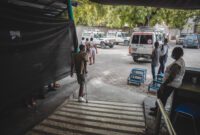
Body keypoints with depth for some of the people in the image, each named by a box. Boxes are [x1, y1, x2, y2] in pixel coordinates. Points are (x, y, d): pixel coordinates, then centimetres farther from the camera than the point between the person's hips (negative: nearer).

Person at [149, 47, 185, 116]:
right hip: (172, 83, 10)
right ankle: (157, 107, 38)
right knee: (159, 93, 22)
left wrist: (164, 84, -20)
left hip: (171, 84, -10)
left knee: (163, 97, 4)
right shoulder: (181, 60, 6)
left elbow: (171, 77, -28)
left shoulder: (176, 64, -27)